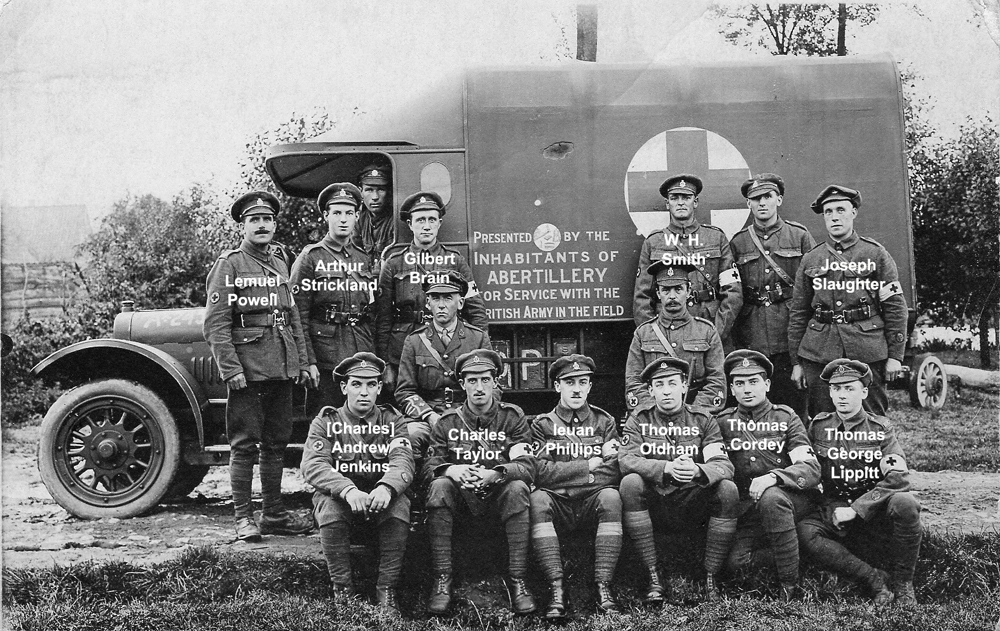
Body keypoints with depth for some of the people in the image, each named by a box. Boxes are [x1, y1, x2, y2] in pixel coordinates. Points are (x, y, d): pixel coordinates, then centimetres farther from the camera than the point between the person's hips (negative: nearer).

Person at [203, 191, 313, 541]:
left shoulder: (279, 265, 17)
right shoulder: (229, 265, -3)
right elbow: (216, 323, -10)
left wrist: (302, 362, 14)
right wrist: (230, 369, -17)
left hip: (282, 368, 7)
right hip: (247, 369, -6)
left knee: (276, 442, 11)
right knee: (245, 444, 0)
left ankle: (274, 514, 21)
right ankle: (243, 517, 8)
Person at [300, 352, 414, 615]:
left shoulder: (392, 421, 3)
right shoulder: (325, 423, 0)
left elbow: (403, 462, -15)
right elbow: (312, 465, -17)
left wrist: (386, 487, -39)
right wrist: (348, 490, -37)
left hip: (381, 498, 1)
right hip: (338, 496, 0)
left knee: (400, 505, -30)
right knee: (329, 506, -32)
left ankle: (386, 589, -17)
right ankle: (342, 590, -16)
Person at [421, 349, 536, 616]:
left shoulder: (513, 417, 2)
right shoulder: (447, 422, 6)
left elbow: (526, 466, -9)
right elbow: (429, 466, -2)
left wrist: (495, 473, -31)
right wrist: (450, 470, -27)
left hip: (498, 496, -1)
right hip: (460, 497, 1)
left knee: (517, 488, -31)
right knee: (439, 486, -29)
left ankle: (517, 581, -26)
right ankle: (442, 581, -27)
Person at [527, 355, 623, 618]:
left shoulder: (604, 421, 13)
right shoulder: (542, 424, 10)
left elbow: (613, 473, -2)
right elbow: (540, 472, -8)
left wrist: (565, 475, -12)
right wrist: (592, 463, -9)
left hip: (592, 503, 1)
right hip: (557, 504, 0)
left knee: (610, 496, -30)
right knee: (537, 499, -31)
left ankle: (603, 586, -28)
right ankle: (557, 589, -32)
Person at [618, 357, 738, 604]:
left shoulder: (703, 420, 4)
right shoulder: (639, 420, 3)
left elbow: (724, 466, -9)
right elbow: (626, 459, -14)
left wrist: (697, 470, -34)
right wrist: (666, 468, -33)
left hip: (694, 506, 1)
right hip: (654, 505, 0)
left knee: (728, 490, -26)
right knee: (630, 483, -29)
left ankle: (710, 578, -13)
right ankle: (654, 578, -22)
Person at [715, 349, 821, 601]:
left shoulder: (785, 417, 5)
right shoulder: (723, 422, 10)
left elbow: (811, 469, -7)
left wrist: (773, 477, -25)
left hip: (789, 499, -1)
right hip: (745, 508, 2)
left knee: (771, 498, -36)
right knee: (735, 562, -24)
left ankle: (791, 583, -22)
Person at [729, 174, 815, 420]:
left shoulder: (799, 235, 6)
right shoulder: (738, 242, 9)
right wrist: (736, 341, 4)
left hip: (791, 335, -1)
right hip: (752, 340, 1)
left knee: (794, 404, 1)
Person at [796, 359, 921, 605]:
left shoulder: (881, 428, -1)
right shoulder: (818, 426, 4)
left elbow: (899, 479, -13)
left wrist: (856, 509, -21)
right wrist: (834, 510, -11)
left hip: (875, 512, -1)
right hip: (834, 511, 1)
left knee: (904, 502, -32)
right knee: (805, 532, -28)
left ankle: (903, 583, -12)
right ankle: (874, 578, -20)